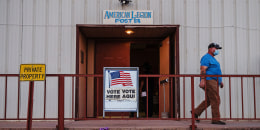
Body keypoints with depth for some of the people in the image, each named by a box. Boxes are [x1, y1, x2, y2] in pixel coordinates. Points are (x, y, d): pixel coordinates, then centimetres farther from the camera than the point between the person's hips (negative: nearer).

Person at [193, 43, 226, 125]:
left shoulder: (213, 59, 26)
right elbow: (203, 69, -18)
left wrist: (220, 81, 26)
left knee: (209, 100, 12)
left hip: (214, 81, 11)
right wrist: (202, 80, -29)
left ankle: (196, 112, 16)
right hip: (209, 80, -11)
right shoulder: (206, 58, -7)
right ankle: (216, 119, -7)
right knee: (215, 100, -10)